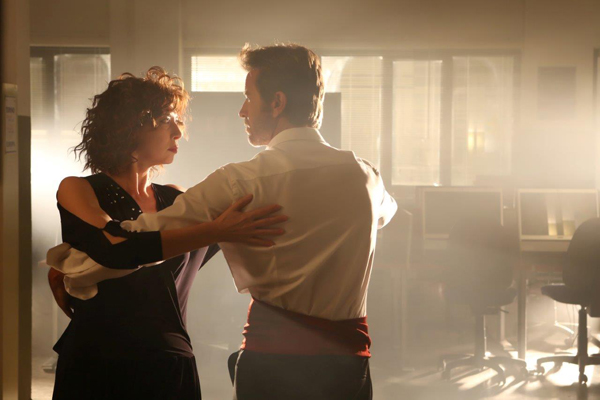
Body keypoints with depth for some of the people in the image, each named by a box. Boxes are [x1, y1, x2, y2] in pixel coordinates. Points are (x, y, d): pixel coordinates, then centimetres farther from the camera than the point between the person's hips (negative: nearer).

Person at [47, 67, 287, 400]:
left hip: (171, 369, 4)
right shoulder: (77, 191, -5)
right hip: (97, 369, -4)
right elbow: (117, 249, -23)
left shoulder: (174, 200, 8)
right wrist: (217, 231, -29)